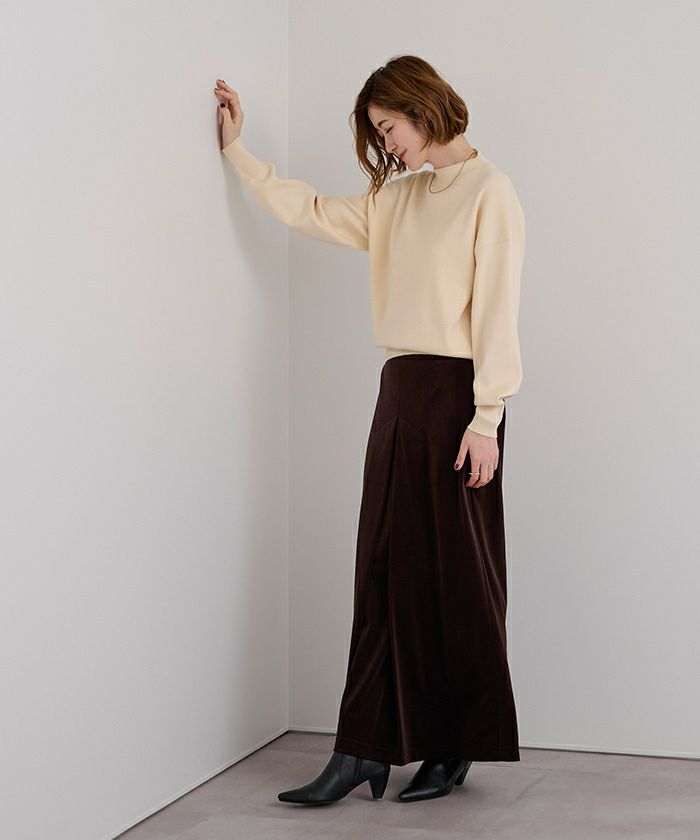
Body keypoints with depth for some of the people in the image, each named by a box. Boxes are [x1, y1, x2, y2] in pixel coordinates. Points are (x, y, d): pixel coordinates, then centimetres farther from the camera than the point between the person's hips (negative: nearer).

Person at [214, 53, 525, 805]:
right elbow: (310, 210, 23)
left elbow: (496, 309, -12)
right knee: (386, 569, 4)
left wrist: (487, 417, -16)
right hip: (400, 390, 7)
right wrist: (238, 151, 22)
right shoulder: (397, 198, 16)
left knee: (456, 573, 0)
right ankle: (364, 751, 7)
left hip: (455, 393, -7)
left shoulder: (488, 191, -6)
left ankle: (456, 750, 12)